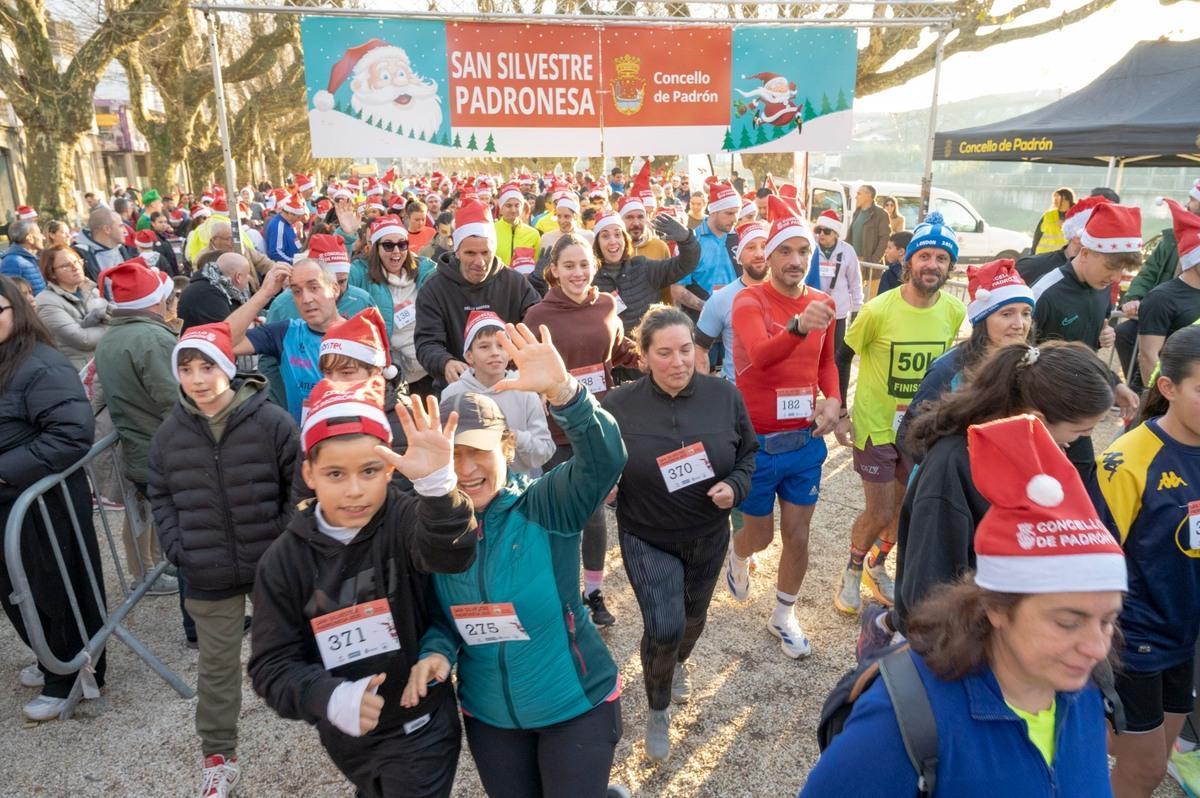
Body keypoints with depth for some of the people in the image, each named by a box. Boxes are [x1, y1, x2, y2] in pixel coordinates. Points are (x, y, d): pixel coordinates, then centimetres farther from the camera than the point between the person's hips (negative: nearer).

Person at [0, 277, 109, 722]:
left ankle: (72, 679, 27)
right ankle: (54, 662, 42)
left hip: (44, 506, -8)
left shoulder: (42, 367, -20)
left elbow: (73, 435, -28)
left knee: (57, 592, 8)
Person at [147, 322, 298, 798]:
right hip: (208, 576, 3)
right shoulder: (170, 434, -1)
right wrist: (177, 550, -1)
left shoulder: (271, 422, -13)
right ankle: (218, 756, 32)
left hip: (273, 567, -3)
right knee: (217, 664, 15)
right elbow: (161, 499, 10)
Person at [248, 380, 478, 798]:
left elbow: (450, 551, -44)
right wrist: (329, 697, -31)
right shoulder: (283, 560, -10)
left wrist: (437, 484, -64)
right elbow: (271, 665, -12)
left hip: (419, 729, -4)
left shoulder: (405, 520, -21)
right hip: (346, 736, 5)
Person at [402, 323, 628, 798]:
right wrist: (436, 651, -16)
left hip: (577, 705, -4)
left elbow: (605, 460, -35)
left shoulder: (546, 507, -17)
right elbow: (438, 613, 5)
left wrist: (561, 390, -50)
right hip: (487, 715, 4)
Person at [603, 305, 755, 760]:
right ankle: (658, 711, 20)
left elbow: (748, 452, 2)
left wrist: (735, 486, -17)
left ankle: (679, 663, 61)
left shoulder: (724, 395, -12)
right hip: (647, 538, -3)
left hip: (709, 535, 3)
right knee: (664, 628, -13)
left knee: (694, 616, 24)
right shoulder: (619, 407, -17)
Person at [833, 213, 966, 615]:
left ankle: (876, 565, 43)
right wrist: (840, 413, -9)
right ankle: (852, 570, 29)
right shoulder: (879, 309, -20)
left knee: (905, 510, 16)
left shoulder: (955, 311, -8)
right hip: (875, 426, -4)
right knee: (879, 513, -1)